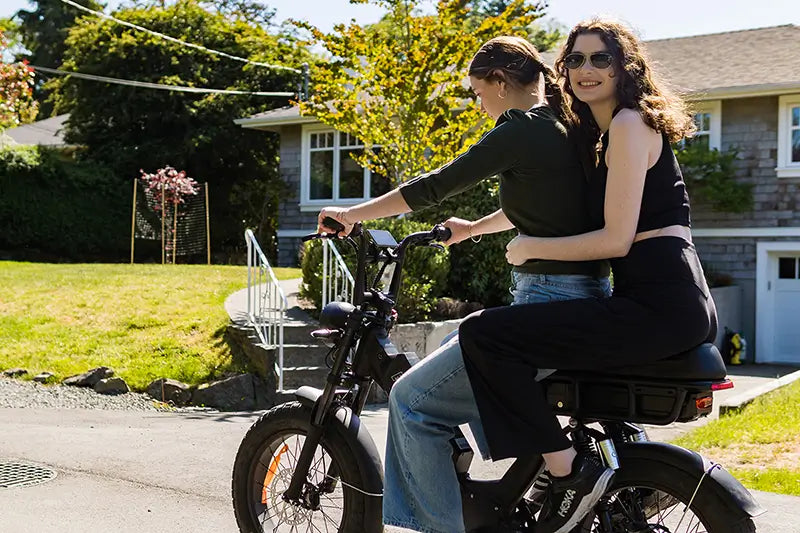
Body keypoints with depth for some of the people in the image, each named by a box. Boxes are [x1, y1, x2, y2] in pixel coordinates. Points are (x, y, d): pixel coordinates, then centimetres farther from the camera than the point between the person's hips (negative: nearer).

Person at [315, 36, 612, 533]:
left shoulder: (522, 130, -13)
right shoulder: (561, 127, 15)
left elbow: (435, 185, -9)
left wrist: (353, 214, 2)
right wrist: (472, 229, 44)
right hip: (584, 299, 10)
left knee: (413, 400, -4)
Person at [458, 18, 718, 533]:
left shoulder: (628, 123, -6)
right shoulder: (605, 132, 24)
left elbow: (615, 239, -14)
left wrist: (530, 247, -4)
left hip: (660, 307, -11)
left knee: (483, 334, -15)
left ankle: (571, 473, -13)